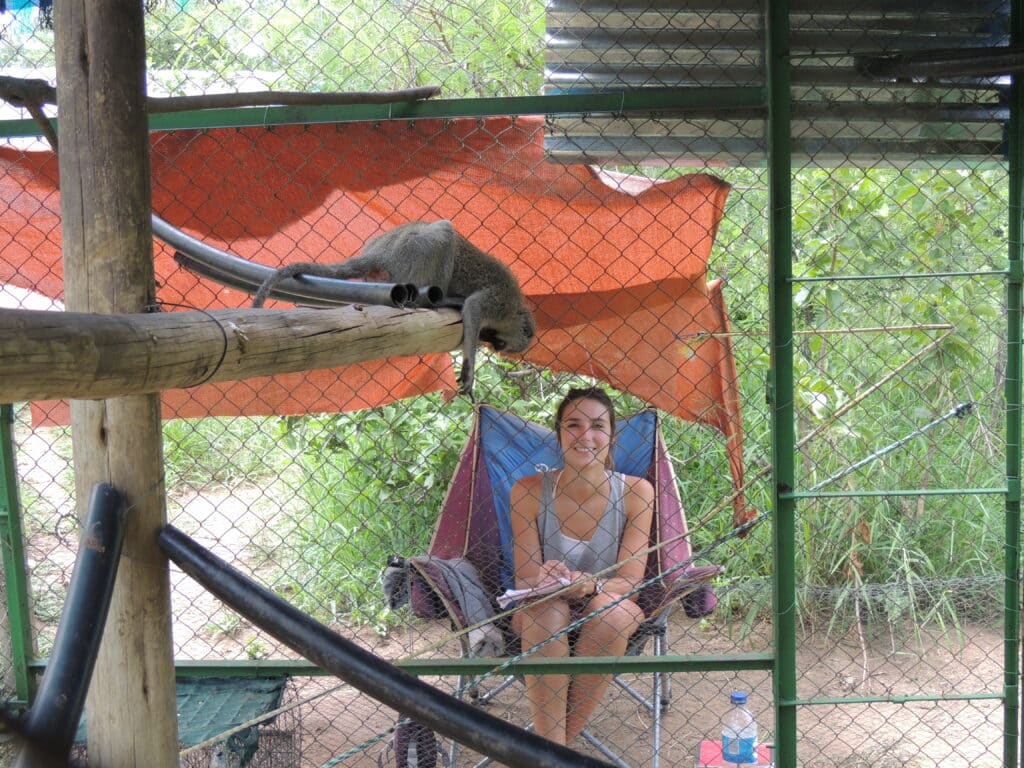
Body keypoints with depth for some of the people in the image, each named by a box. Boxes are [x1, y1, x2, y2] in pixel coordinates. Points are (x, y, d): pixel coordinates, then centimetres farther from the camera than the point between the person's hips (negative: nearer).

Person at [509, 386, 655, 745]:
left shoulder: (635, 492, -9)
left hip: (610, 609, 1)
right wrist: (542, 582, -34)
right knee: (546, 614, -34)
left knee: (610, 611, -34)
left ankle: (563, 738, -21)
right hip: (544, 610, 0)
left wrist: (591, 585, -35)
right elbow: (524, 578, -8)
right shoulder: (529, 491, -9)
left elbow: (630, 579, -11)